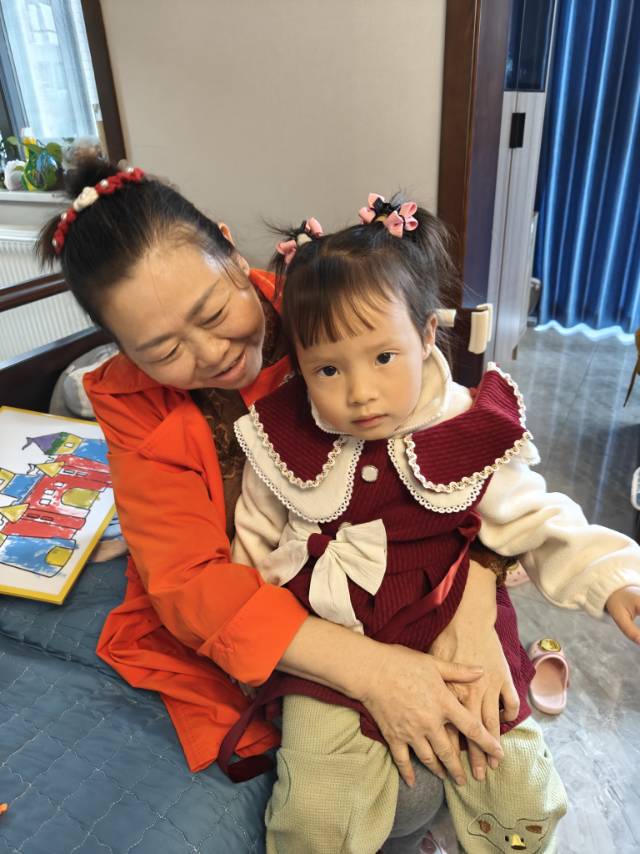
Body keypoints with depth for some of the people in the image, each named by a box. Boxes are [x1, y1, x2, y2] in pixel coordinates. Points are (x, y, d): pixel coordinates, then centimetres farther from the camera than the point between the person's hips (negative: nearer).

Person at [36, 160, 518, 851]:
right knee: (397, 793, -13)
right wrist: (366, 668, -31)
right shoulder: (133, 403, -14)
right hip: (227, 631, 0)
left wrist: (474, 613, -30)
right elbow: (190, 581, -20)